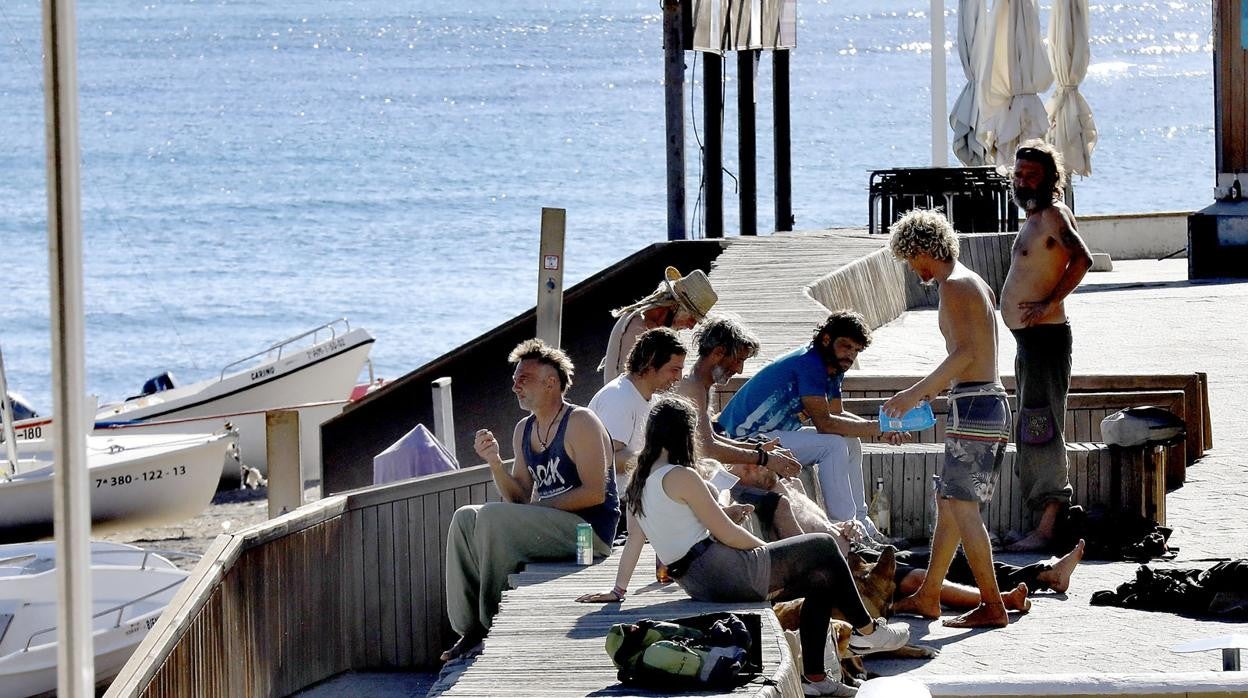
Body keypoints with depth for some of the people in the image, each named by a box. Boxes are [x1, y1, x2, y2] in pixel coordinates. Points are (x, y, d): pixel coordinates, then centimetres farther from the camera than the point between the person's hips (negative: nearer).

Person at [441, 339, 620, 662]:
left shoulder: (580, 423, -9)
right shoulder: (523, 430, 16)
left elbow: (594, 493, -17)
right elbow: (519, 498, 14)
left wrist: (538, 506, -16)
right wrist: (495, 463, -3)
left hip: (590, 530, -8)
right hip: (548, 528, 8)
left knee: (493, 516, -24)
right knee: (465, 518, -7)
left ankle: (492, 621, -18)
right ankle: (470, 627, -12)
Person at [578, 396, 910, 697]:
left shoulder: (639, 483, 11)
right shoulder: (680, 476, -16)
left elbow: (633, 542, 9)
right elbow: (725, 533, -14)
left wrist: (618, 591, 13)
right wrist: (767, 550, 0)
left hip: (697, 583, 10)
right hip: (724, 571, -10)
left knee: (821, 581, 17)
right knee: (824, 547, 3)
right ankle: (866, 631, 15)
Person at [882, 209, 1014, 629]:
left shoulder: (953, 286, -11)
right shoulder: (974, 283, 19)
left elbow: (965, 353, -20)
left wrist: (916, 393, -17)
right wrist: (931, 392, 26)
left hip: (974, 405, -10)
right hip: (991, 402, 10)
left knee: (961, 506, -8)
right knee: (948, 501, 16)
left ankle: (992, 606, -9)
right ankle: (927, 597, 22)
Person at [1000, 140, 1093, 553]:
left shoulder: (1053, 216, -11)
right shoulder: (1034, 219, 19)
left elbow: (1082, 259, -25)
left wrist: (1049, 304, -24)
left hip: (1045, 335, -11)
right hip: (1028, 338, 11)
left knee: (1041, 430, -13)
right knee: (1032, 432, 14)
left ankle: (1048, 528, -16)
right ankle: (1045, 522, 19)